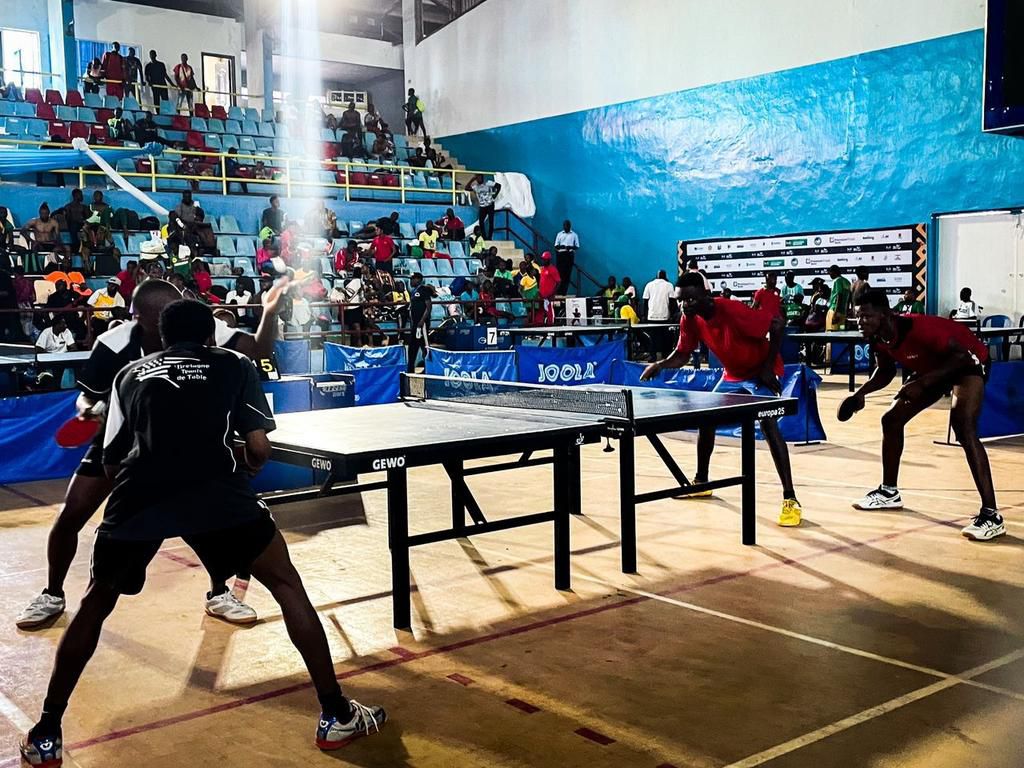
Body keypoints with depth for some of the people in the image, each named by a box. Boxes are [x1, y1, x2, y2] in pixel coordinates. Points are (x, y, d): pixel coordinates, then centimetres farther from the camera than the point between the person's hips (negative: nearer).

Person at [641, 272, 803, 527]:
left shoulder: (732, 310, -31)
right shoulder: (690, 320, -10)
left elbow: (776, 324, -26)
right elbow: (682, 355, 0)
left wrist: (768, 367, -23)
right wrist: (660, 364, -21)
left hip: (760, 372, -8)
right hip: (732, 374, 8)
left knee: (768, 425, -25)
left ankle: (790, 499, -24)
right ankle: (701, 482, 32)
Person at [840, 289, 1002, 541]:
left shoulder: (918, 328, -36)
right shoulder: (877, 339, -12)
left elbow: (961, 355, -34)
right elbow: (886, 371, 7)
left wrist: (922, 383, -40)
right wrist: (861, 393, -10)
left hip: (969, 361, -9)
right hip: (932, 368, 9)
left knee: (963, 428, -27)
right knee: (891, 419, 8)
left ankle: (991, 515, -28)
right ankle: (889, 492, 25)